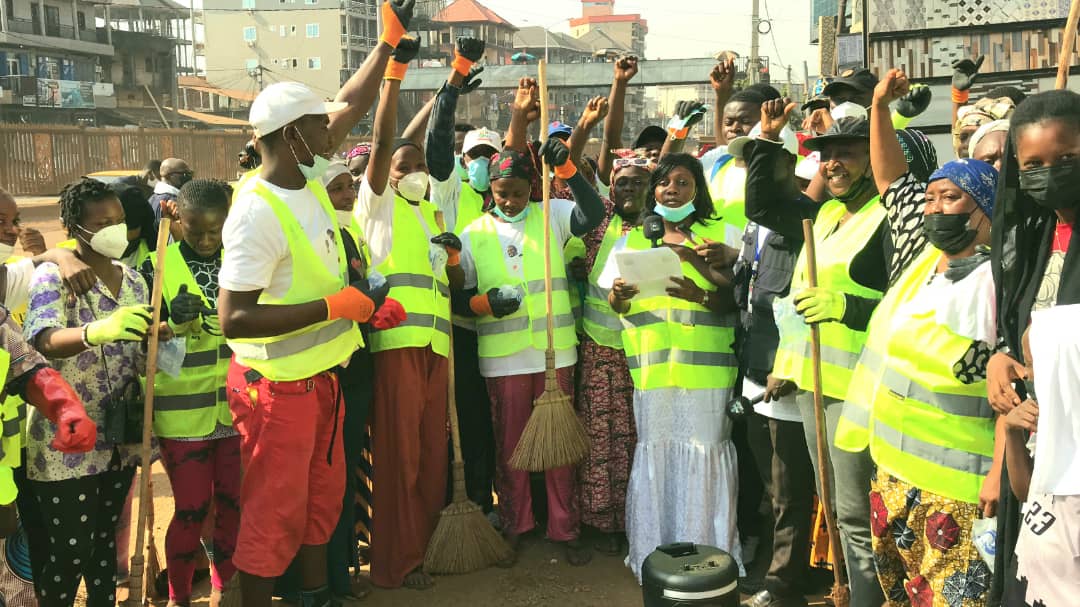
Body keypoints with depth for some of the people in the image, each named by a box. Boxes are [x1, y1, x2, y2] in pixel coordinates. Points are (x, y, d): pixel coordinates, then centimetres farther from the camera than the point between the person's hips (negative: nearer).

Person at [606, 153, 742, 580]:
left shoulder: (717, 236, 9)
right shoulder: (632, 239, 15)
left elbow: (729, 301, 0)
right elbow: (616, 306, 11)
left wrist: (699, 294, -21)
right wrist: (618, 297, -12)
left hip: (706, 365, -2)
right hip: (652, 365, 2)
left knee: (705, 451, -2)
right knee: (655, 451, 3)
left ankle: (709, 553, 10)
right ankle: (654, 553, 14)